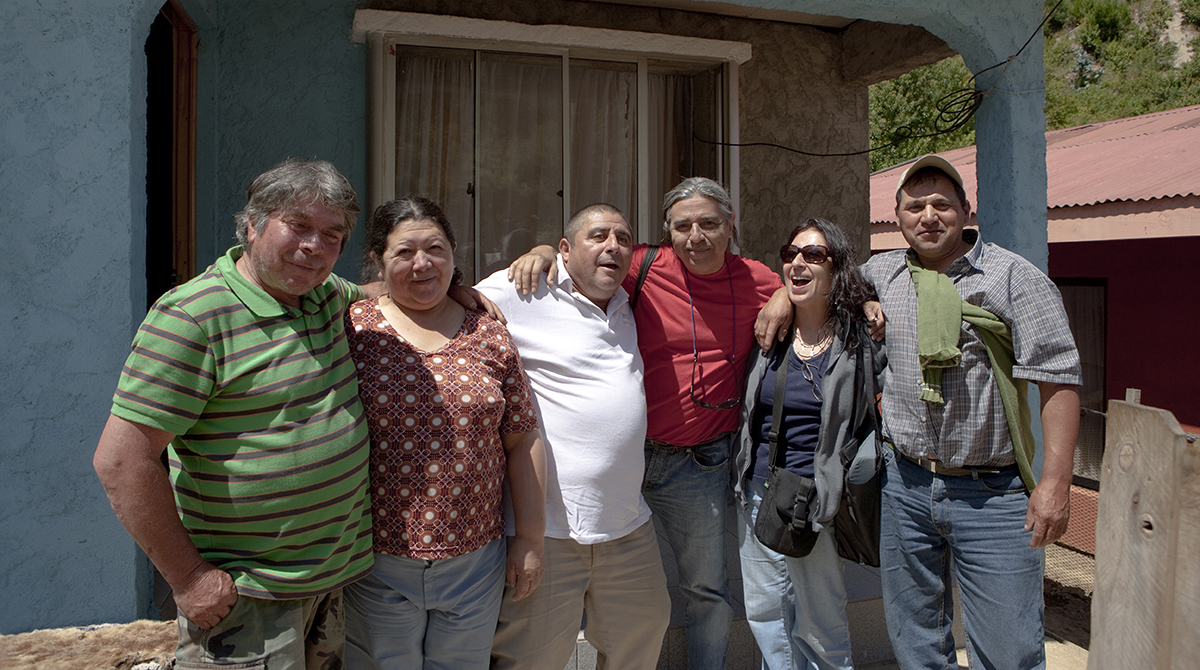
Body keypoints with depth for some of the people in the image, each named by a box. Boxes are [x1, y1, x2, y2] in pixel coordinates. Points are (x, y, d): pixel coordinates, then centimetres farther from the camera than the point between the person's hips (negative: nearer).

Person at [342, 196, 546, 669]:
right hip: (377, 563, -2)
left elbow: (522, 440, 6)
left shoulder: (489, 336, 3)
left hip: (475, 562, 2)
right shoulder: (352, 329, -4)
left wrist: (530, 539, 5)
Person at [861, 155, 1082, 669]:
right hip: (906, 485, 4)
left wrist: (1055, 481, -16)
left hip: (992, 493, -4)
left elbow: (1058, 378, -10)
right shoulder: (882, 274, 7)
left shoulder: (1015, 278, -6)